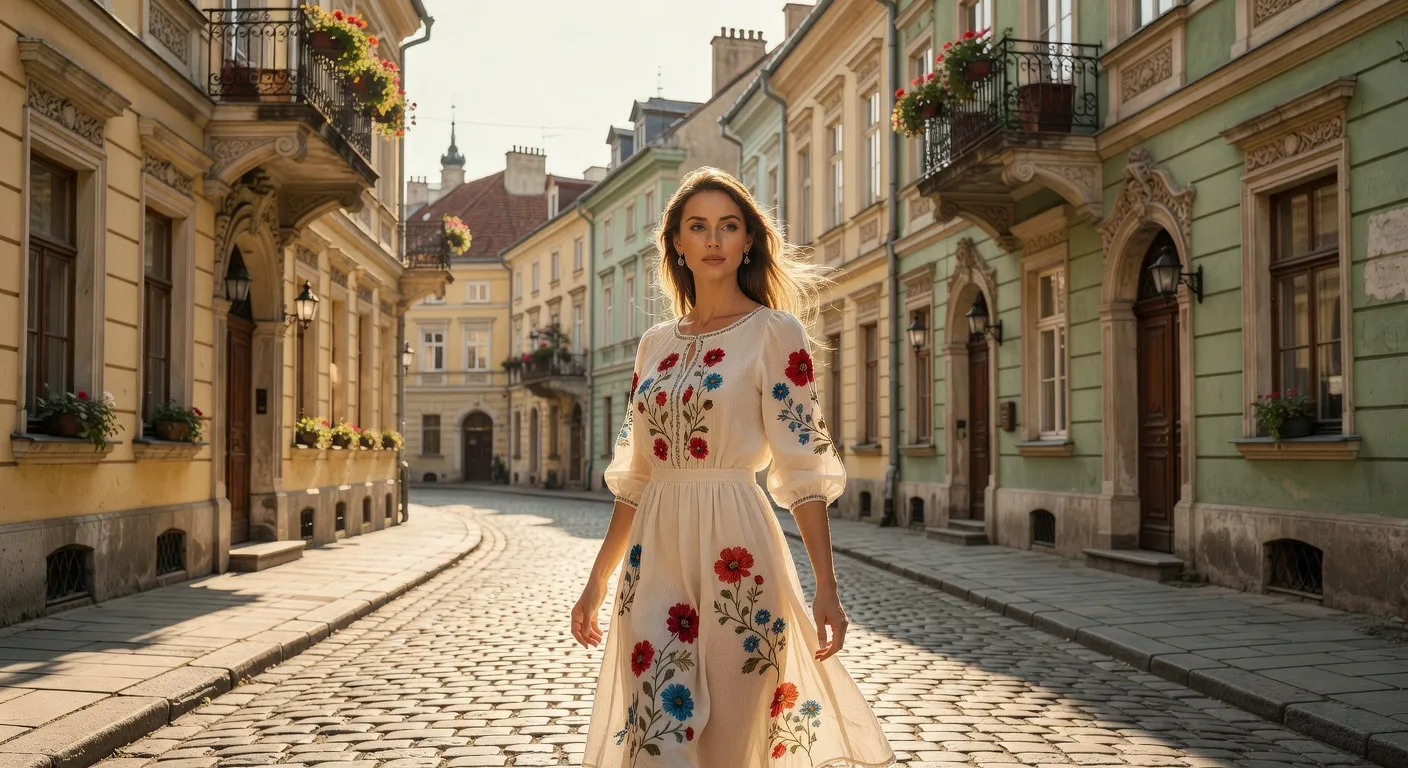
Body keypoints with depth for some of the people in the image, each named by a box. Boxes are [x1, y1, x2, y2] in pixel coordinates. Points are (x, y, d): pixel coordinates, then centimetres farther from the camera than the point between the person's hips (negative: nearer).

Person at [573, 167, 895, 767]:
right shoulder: (655, 344, 13)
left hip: (734, 547, -4)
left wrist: (826, 588, -13)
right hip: (655, 553, 4)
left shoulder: (775, 332, -1)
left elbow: (803, 466, -7)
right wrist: (596, 582, 15)